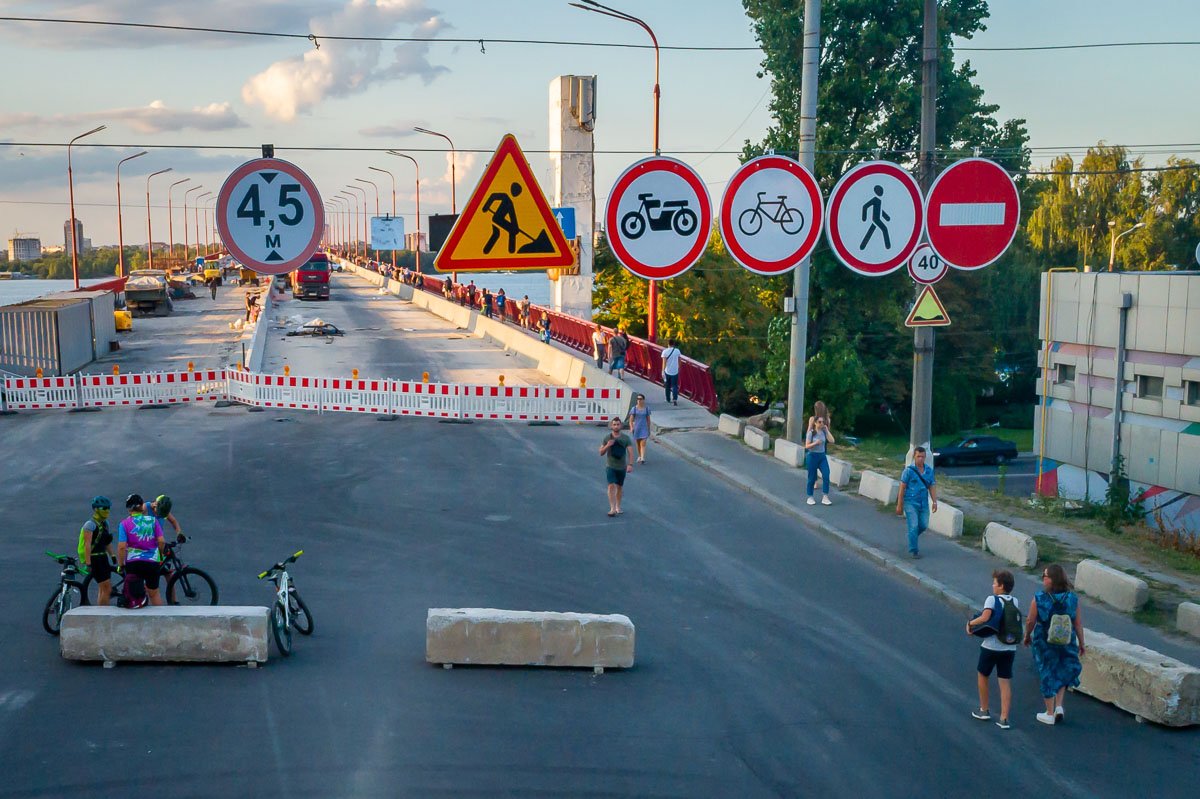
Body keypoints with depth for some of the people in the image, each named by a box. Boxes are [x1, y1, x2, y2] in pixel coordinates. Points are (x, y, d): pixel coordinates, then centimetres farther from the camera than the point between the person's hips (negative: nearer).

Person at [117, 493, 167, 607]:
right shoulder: (153, 520, 0)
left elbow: (121, 546, -12)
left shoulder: (125, 524, -4)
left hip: (133, 562, -2)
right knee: (154, 592, 18)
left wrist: (121, 564, -2)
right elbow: (161, 541, -5)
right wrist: (161, 555, 12)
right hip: (153, 562, 2)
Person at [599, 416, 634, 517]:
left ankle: (618, 507, 29)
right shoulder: (607, 438, -1)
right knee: (612, 486, -13)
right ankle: (612, 509, -16)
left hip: (622, 467, 1)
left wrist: (630, 464, -21)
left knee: (620, 487, 13)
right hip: (610, 466, -1)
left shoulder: (626, 438, -2)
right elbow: (601, 452, 4)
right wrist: (607, 446, -16)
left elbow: (630, 452, -8)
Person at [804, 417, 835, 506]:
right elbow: (807, 446, -9)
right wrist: (815, 443, -26)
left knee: (826, 475, -11)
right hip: (812, 456, -4)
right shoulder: (811, 433, -8)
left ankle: (825, 497, -6)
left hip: (822, 456, 4)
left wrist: (827, 430, -8)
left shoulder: (824, 432, 4)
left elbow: (832, 441, -6)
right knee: (812, 478, 3)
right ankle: (810, 497, 18)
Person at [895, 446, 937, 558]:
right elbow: (902, 488, -8)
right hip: (910, 502, -5)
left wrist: (934, 502, -6)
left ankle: (912, 538, 39)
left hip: (923, 503, 5)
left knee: (923, 525, 9)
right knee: (913, 527, -7)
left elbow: (932, 486, 5)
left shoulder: (929, 470, 3)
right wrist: (899, 505, -9)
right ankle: (913, 550, 4)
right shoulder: (908, 470, -10)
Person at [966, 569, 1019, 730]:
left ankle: (984, 710, 27)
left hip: (991, 647, -4)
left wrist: (970, 623, -8)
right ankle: (1004, 719, 2)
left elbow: (985, 618, -26)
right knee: (1005, 683, 6)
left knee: (982, 675, 19)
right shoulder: (1014, 601, 5)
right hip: (1010, 648, 4)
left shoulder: (992, 599, -12)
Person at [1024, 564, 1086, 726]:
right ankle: (1059, 706, 14)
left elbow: (1030, 622, -9)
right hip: (1067, 642, 2)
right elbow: (1078, 624, -5)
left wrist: (1027, 636, 10)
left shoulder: (1038, 599, -17)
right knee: (1063, 672, 25)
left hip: (1044, 642, -2)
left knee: (1047, 676, 12)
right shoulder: (1072, 598, -10)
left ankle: (1050, 714, 20)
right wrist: (1081, 644, 6)